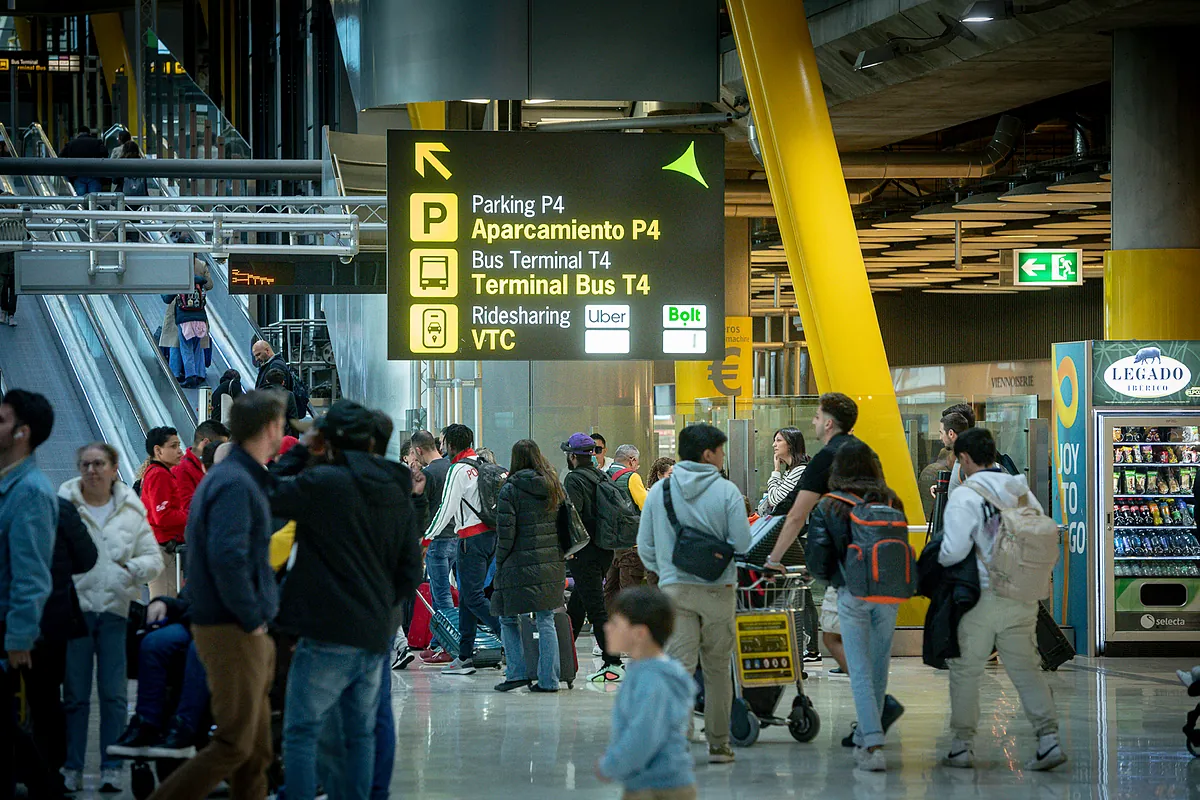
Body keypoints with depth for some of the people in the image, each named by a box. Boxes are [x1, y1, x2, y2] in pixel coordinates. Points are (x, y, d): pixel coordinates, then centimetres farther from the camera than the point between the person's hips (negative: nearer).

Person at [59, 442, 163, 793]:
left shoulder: (131, 512, 9)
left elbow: (154, 560, 10)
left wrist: (131, 569, -8)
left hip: (115, 609, 1)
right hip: (74, 607, -1)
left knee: (113, 694, 1)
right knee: (74, 694, 3)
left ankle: (112, 768, 6)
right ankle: (72, 769, 9)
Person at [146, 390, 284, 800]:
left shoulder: (228, 477, 15)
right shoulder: (236, 483, -16)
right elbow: (227, 558, -27)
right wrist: (252, 621, -18)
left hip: (246, 632, 10)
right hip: (232, 632, -10)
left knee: (257, 749, 10)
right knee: (234, 745, -9)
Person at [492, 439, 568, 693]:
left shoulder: (511, 489, -8)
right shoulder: (556, 487, 7)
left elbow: (505, 532, -11)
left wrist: (500, 563, 1)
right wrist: (559, 553, 15)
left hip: (520, 564, -5)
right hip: (552, 564, 5)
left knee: (508, 618, 9)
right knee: (546, 621, 8)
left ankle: (517, 673, 2)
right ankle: (549, 679, 6)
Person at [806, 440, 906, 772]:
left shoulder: (827, 508, -5)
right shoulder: (891, 502, 1)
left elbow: (817, 560, -7)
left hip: (852, 595, -2)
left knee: (860, 673, -1)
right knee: (879, 667, 16)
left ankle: (873, 746, -11)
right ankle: (867, 735, 26)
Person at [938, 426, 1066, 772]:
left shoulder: (965, 496, -12)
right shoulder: (1022, 490, 8)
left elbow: (954, 551, -18)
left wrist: (936, 561, 3)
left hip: (981, 598, -5)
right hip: (1022, 598, 5)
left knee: (966, 671, 8)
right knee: (1026, 668, 10)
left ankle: (962, 746, 12)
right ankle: (1049, 739, -1)